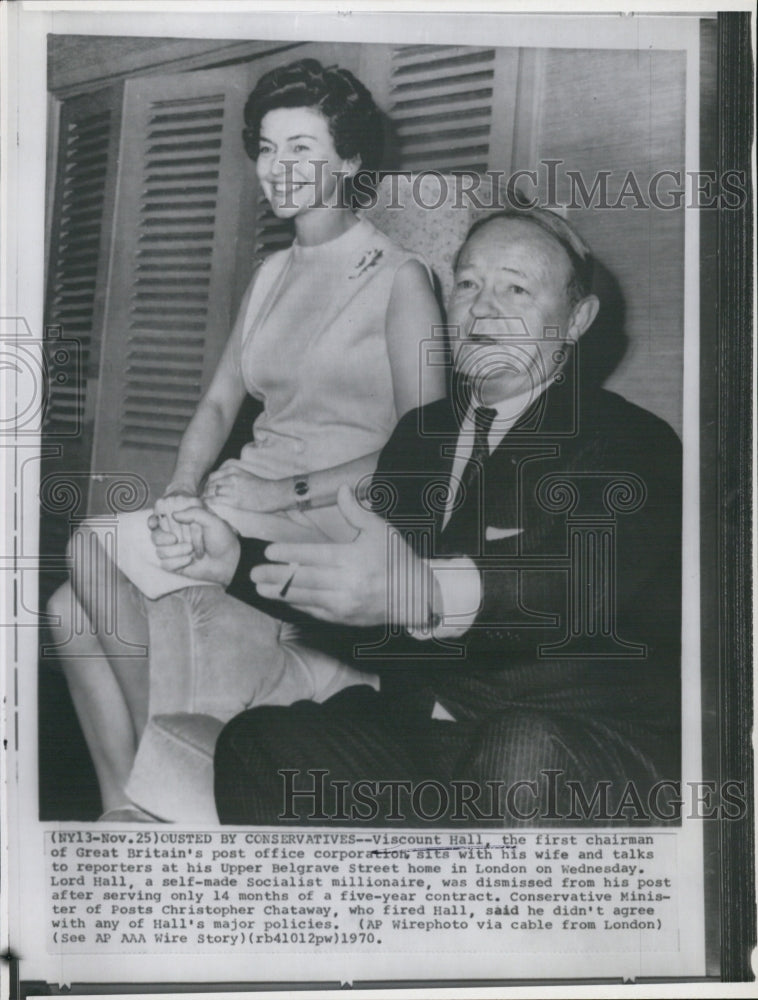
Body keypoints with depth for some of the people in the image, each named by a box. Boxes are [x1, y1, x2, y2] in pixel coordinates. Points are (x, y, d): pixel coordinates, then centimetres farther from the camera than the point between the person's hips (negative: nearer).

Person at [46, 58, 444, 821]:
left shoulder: (397, 277, -3)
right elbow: (220, 400, 17)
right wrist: (183, 488, -2)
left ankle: (160, 785, -10)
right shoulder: (271, 274, 20)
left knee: (97, 549, -22)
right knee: (72, 610, -16)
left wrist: (293, 488, -17)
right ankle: (124, 808, -12)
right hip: (249, 509, 7)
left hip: (336, 522, -6)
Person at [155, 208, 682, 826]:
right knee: (253, 744, -16)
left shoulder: (632, 441, -4)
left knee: (523, 752, -37)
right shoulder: (421, 432, 17)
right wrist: (237, 561, 1)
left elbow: (583, 583, -24)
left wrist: (427, 593, -42)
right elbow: (352, 576, 17)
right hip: (417, 724, 5)